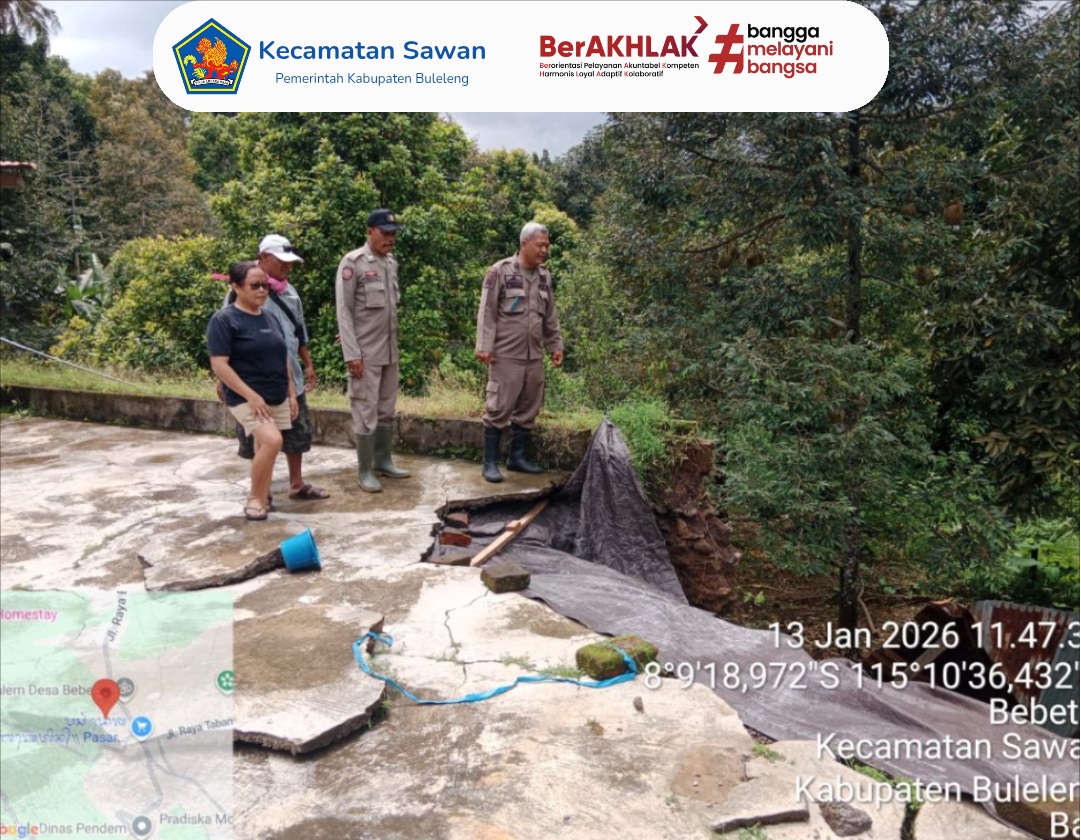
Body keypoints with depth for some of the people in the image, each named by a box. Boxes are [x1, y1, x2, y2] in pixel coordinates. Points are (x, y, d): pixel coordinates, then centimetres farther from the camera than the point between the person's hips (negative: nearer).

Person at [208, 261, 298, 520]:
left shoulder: (270, 317, 11)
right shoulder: (224, 320, -10)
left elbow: (283, 357, 19)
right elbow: (219, 365, -15)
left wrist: (291, 393, 13)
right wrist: (251, 395, -20)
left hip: (277, 398, 7)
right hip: (246, 398, -7)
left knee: (265, 448, 10)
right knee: (272, 441, -23)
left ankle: (262, 497, 24)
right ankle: (254, 498, -5)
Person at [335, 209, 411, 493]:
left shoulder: (392, 264, 11)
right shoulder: (352, 263, -9)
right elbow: (343, 311, -11)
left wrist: (394, 346, 14)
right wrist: (352, 354, -16)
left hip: (390, 352, 7)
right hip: (365, 353, -6)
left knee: (387, 410, 13)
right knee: (366, 412, -1)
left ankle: (382, 461, 26)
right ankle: (364, 471, 8)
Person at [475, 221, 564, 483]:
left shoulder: (544, 276, 11)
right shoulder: (501, 271, -7)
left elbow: (550, 317, 19)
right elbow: (487, 312, -9)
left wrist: (556, 345, 15)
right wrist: (484, 346, -14)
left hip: (534, 357, 6)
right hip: (506, 356, -6)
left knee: (527, 410, 11)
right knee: (499, 409, -2)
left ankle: (517, 457, 24)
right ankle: (491, 462, 7)